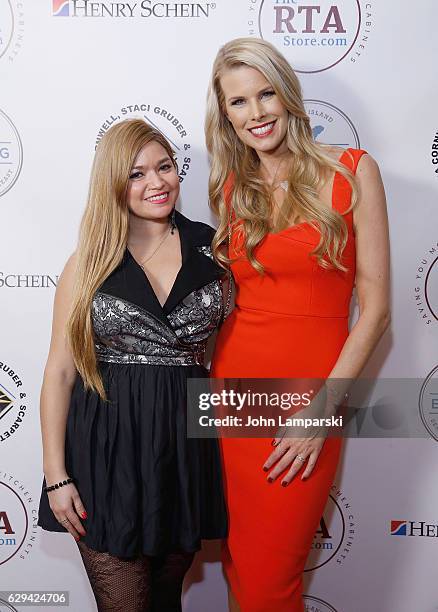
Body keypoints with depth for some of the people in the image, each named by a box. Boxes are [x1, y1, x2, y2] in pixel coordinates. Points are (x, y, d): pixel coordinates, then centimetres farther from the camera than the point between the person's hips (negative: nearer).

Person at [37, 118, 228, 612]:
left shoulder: (209, 248, 2)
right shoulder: (90, 262, -2)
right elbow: (60, 371, -2)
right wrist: (56, 476, -6)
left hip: (186, 441, 2)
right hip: (108, 447, -2)